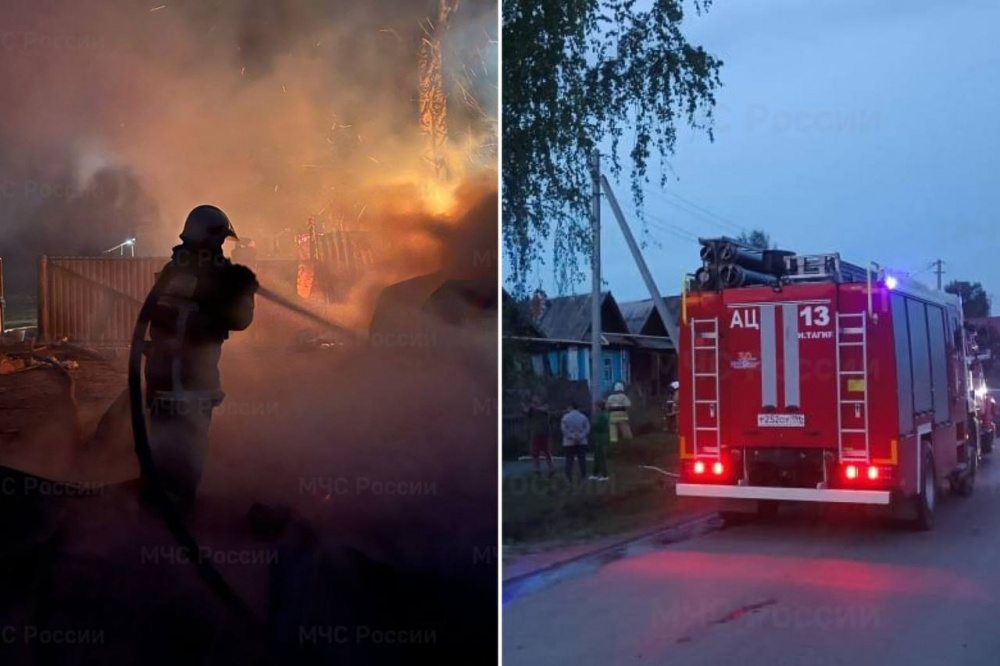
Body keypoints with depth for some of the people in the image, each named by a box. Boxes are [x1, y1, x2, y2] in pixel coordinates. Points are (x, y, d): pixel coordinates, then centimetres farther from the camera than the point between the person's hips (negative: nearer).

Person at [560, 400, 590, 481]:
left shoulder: (566, 417, -3)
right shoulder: (583, 417, 3)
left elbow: (564, 429, -10)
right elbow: (587, 429, -5)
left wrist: (572, 437, -10)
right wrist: (580, 437, -11)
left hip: (569, 443, -2)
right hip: (582, 442, 2)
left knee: (569, 461, 1)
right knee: (582, 461, 5)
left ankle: (569, 477, -2)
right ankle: (583, 477, 4)